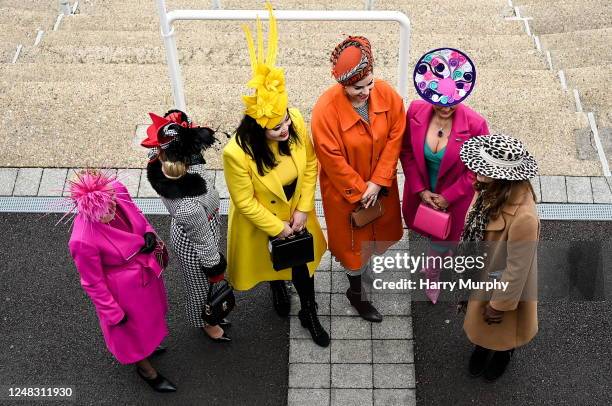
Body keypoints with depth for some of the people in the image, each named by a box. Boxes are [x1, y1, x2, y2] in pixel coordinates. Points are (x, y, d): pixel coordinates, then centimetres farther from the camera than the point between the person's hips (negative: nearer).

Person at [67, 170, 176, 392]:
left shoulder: (117, 190, -25)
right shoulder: (83, 241, -39)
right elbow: (93, 283, -22)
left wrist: (149, 232, -17)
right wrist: (113, 313, -10)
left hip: (145, 269, 6)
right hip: (123, 288, -6)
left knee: (149, 311, 34)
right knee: (134, 326, 24)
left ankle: (147, 344, 67)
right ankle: (144, 367, 55)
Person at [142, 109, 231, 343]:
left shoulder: (158, 163, -30)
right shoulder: (188, 208, -46)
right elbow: (204, 244, -24)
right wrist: (215, 269, -9)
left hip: (183, 233, 6)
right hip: (194, 249, -6)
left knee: (201, 284, 36)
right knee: (202, 287, 28)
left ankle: (208, 313, 67)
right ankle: (205, 323, 61)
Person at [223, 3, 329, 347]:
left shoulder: (296, 122, -28)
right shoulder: (237, 152, -38)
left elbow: (310, 164, -10)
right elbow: (245, 202, -23)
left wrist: (303, 209, -11)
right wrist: (277, 227, -14)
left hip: (296, 211, 3)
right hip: (261, 221, -2)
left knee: (303, 264, 21)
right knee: (274, 261, 28)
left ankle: (309, 315, 49)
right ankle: (278, 287, 65)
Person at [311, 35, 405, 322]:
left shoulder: (387, 94, -19)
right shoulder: (326, 109, -31)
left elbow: (395, 137, -10)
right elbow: (333, 160, -22)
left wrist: (378, 182, -14)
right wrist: (359, 190, -14)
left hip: (380, 183, 4)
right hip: (345, 188, -4)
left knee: (379, 228, 28)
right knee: (353, 238, 15)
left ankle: (368, 257, 61)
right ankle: (356, 291, 39)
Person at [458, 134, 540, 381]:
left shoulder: (523, 216, -41)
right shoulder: (490, 190, -20)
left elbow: (517, 269, -28)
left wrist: (499, 304, -14)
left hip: (505, 285, -5)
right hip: (479, 275, 6)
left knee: (500, 327, 27)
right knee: (479, 321, 32)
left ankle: (504, 352, 59)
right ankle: (482, 345, 63)